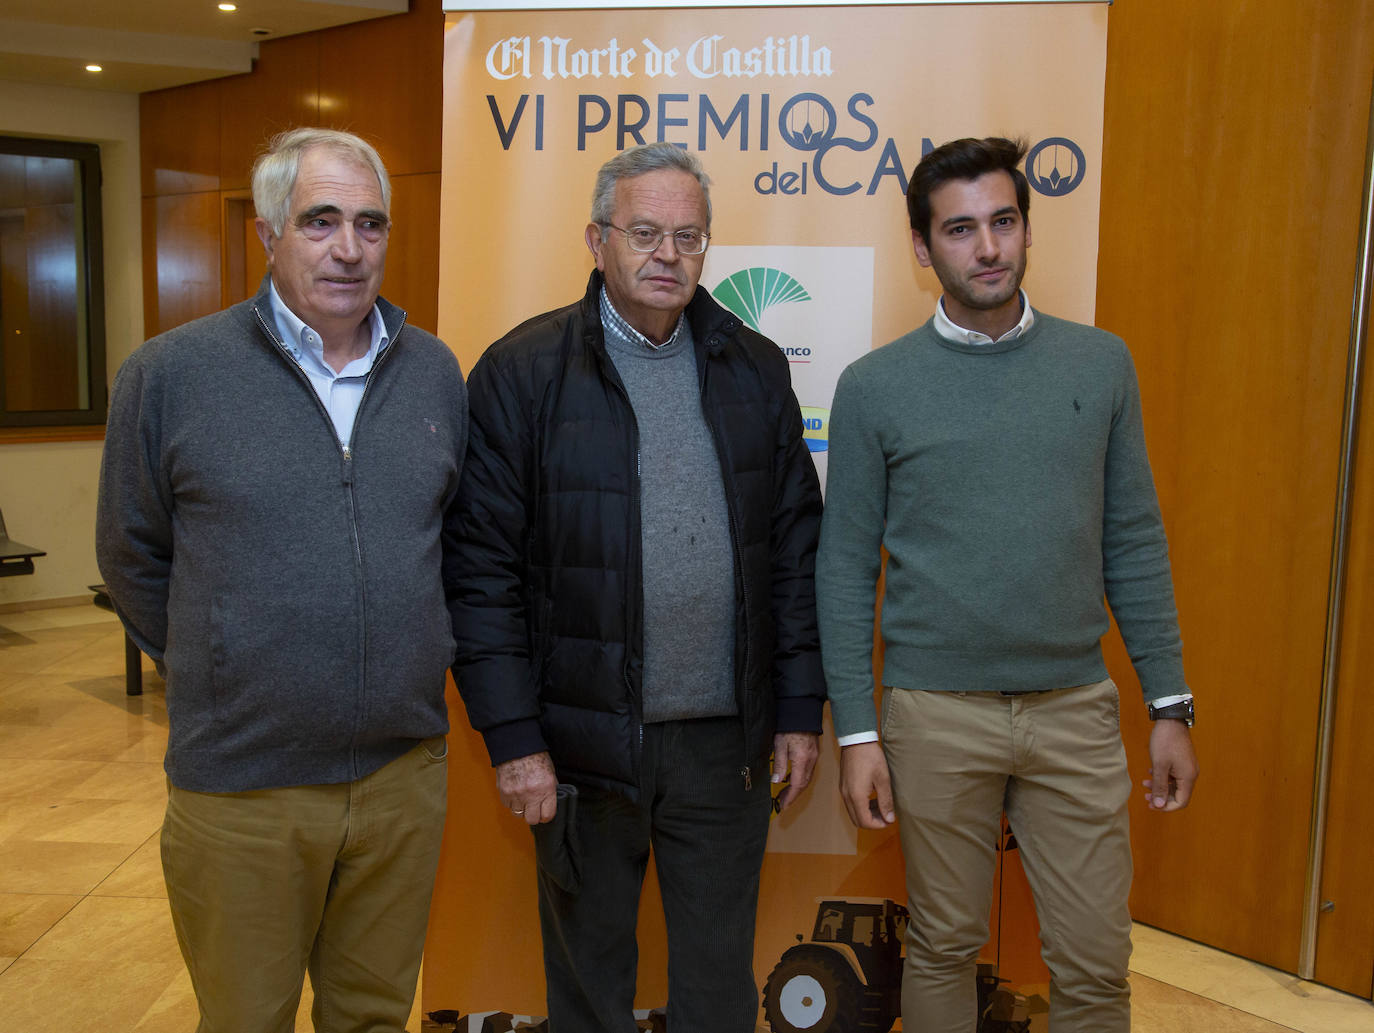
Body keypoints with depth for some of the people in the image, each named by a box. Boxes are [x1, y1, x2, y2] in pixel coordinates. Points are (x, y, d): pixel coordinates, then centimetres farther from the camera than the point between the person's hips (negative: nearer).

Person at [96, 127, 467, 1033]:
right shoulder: (170, 374, -7)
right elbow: (133, 558, 4)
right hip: (241, 786, -2)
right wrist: (211, 670, 6)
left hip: (404, 768, 3)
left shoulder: (435, 373, 3)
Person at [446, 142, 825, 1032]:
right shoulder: (523, 372, -6)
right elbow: (483, 569, -7)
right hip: (584, 738, -2)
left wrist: (801, 708, 4)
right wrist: (513, 737, -9)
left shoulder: (755, 368, 5)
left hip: (726, 737, 3)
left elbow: (796, 548, 7)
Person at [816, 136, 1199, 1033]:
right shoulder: (875, 387, -3)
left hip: (1077, 707, 2)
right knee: (945, 948, 13)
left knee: (1096, 961, 9)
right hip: (937, 713, -2)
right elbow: (846, 566, -1)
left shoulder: (1101, 363, 3)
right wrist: (856, 731, -4)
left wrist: (1172, 705, 5)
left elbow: (1135, 542, 7)